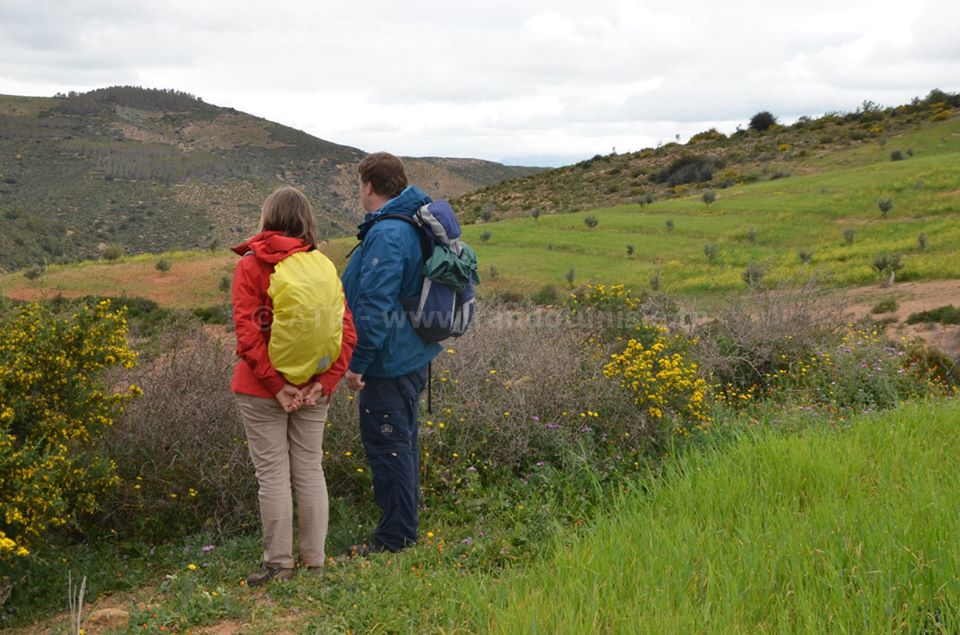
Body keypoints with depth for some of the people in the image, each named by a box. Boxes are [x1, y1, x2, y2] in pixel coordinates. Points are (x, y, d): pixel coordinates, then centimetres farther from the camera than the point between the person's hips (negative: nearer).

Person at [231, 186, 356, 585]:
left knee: (272, 474, 3)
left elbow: (248, 331, -15)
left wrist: (276, 384, -15)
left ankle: (279, 563, 9)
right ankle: (314, 559, 20)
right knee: (310, 469, 13)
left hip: (263, 388, -3)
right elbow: (345, 330, -4)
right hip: (313, 388, 4)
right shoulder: (323, 267, 3)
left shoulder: (250, 266, -6)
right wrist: (325, 381, -8)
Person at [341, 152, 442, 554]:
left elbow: (376, 307, -25)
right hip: (412, 355, 10)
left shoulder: (386, 235, -21)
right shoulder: (412, 226, 11)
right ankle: (403, 529, 30)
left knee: (387, 445, -1)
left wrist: (357, 363, -19)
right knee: (401, 443, 19)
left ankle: (395, 537, 9)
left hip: (389, 363, -10)